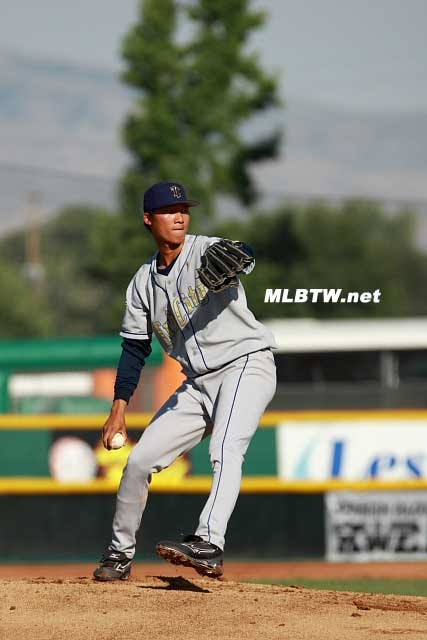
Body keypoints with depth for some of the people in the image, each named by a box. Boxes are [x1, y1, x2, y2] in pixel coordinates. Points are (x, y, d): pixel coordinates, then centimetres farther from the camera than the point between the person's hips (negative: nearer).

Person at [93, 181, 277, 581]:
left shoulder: (207, 252, -9)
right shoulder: (143, 282, 8)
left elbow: (244, 256, -32)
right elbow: (134, 347, 11)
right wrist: (119, 408, 3)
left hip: (246, 365, -6)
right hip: (198, 383, 7)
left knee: (225, 450, -30)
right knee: (140, 459, 5)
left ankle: (208, 545, -45)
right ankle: (119, 554, 21)